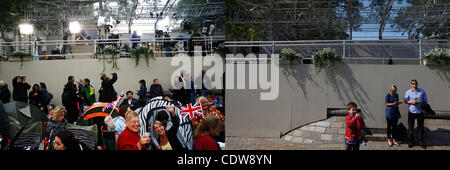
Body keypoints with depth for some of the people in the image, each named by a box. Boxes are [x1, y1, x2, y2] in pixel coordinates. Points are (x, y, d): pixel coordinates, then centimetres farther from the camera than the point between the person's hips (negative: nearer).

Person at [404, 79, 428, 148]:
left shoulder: (422, 91, 4)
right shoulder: (408, 92, 4)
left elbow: (425, 101, 9)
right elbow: (405, 101, 4)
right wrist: (411, 102, -14)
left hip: (420, 112, 0)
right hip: (411, 111, 0)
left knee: (421, 127, 6)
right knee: (410, 127, 1)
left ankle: (421, 141, 18)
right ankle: (411, 141, 12)